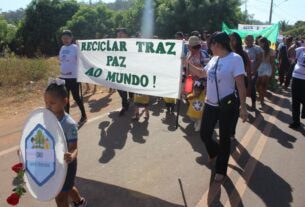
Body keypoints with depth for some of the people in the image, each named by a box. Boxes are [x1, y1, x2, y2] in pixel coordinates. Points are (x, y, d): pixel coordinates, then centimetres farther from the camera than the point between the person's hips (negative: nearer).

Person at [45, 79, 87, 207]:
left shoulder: (69, 124, -27)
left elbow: (74, 148, -29)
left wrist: (72, 156, -50)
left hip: (65, 164, -7)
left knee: (60, 196, 8)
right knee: (67, 188, 30)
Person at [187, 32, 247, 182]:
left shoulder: (235, 59, -15)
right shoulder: (214, 59, 7)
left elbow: (241, 85, -17)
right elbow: (201, 73, 22)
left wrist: (243, 106, -19)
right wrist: (187, 63, 14)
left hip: (226, 106, -6)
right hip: (210, 104, 7)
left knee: (224, 137, 8)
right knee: (204, 134, 12)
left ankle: (221, 170, 27)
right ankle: (215, 152, 45)